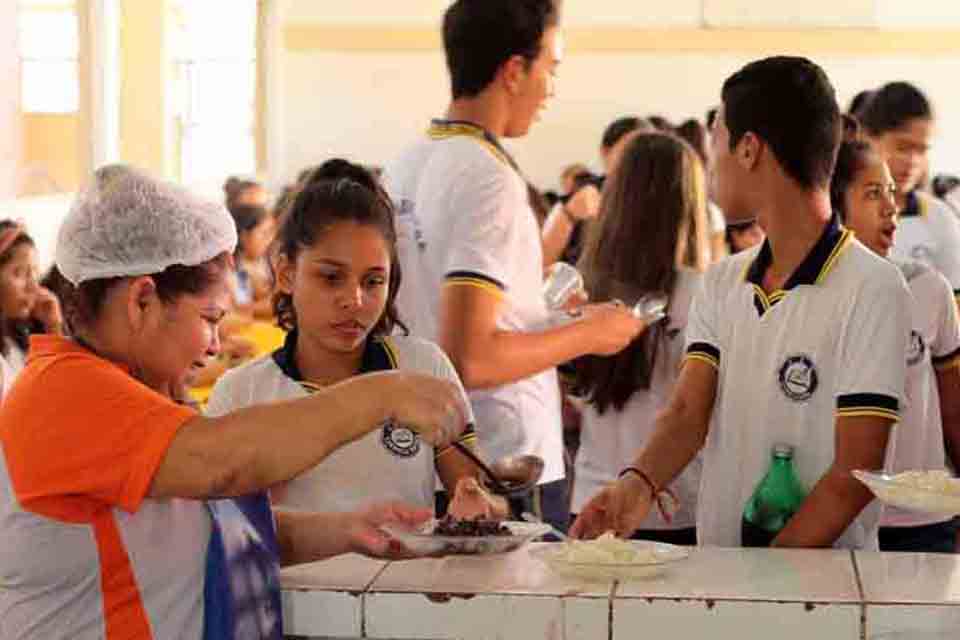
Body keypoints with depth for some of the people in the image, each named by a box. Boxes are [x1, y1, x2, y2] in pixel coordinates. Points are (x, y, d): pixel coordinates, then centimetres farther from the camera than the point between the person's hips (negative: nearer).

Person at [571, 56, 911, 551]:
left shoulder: (871, 289, -7)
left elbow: (855, 474, -10)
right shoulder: (723, 282, 14)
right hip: (716, 562, 5)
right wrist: (640, 483, -16)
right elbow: (688, 414, 4)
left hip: (821, 573, -5)